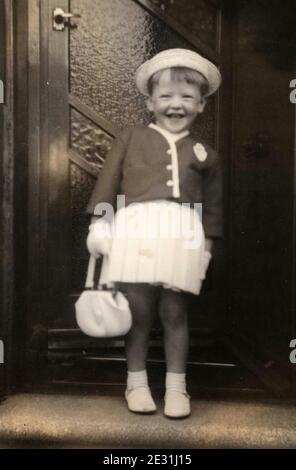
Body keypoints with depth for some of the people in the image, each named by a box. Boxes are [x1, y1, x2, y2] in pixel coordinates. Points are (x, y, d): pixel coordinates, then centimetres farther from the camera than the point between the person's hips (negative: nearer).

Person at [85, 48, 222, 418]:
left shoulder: (205, 154, 15)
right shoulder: (131, 138, 11)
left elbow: (212, 204, 18)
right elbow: (108, 182, 7)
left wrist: (207, 244, 13)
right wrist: (99, 222, 0)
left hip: (182, 233, 1)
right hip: (136, 227, -1)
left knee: (174, 313, 6)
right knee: (138, 310, 4)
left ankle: (176, 385, 21)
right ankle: (136, 382, 22)